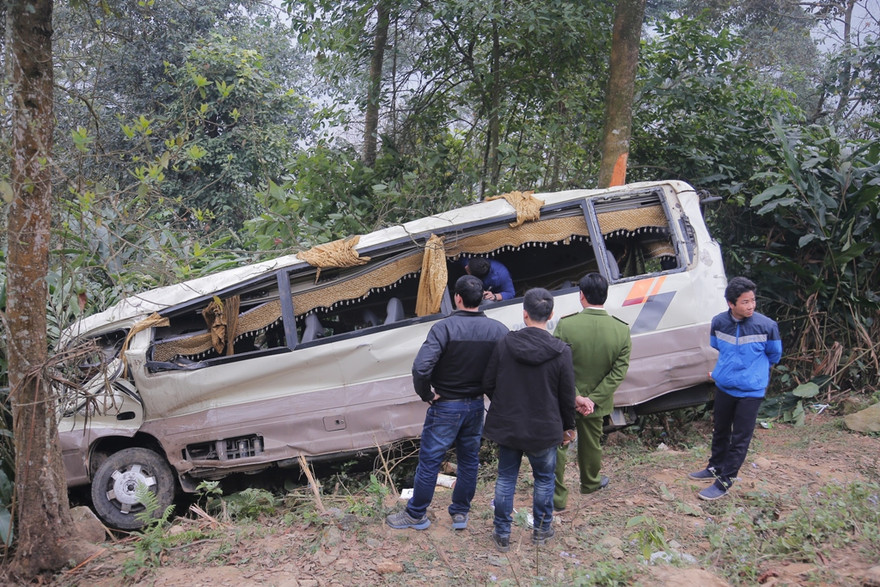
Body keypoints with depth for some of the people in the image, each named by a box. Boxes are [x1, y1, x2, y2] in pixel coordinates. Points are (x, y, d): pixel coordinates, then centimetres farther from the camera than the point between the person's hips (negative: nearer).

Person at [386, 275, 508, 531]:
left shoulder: (445, 327, -20)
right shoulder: (498, 330, -5)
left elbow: (421, 368, -29)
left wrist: (426, 395, -13)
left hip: (445, 407, -5)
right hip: (476, 406, 5)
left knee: (429, 461, 8)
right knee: (469, 460, 19)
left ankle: (415, 515, 22)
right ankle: (460, 514, 31)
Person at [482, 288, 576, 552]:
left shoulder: (505, 344, -10)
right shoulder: (560, 352, -16)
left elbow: (488, 384, -3)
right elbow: (567, 396, -7)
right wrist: (568, 426, 10)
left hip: (507, 426, 1)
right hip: (543, 430, -1)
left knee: (506, 478, 16)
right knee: (544, 479, 20)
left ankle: (502, 534, 24)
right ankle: (541, 530, 35)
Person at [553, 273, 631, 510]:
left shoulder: (565, 325, -22)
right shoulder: (622, 330, -13)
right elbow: (619, 372, -14)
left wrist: (575, 396, -16)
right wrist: (593, 399, -15)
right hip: (596, 403, 3)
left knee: (557, 446, 13)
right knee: (591, 443, 26)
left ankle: (558, 496, 21)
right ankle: (590, 482, 49)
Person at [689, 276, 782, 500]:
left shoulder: (767, 326, -17)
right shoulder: (719, 322, -9)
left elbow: (774, 356, 0)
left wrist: (752, 370, 9)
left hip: (751, 391, -4)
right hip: (724, 387, 4)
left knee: (740, 439, 4)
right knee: (720, 431, 21)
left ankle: (724, 481, 16)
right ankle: (715, 467, 41)